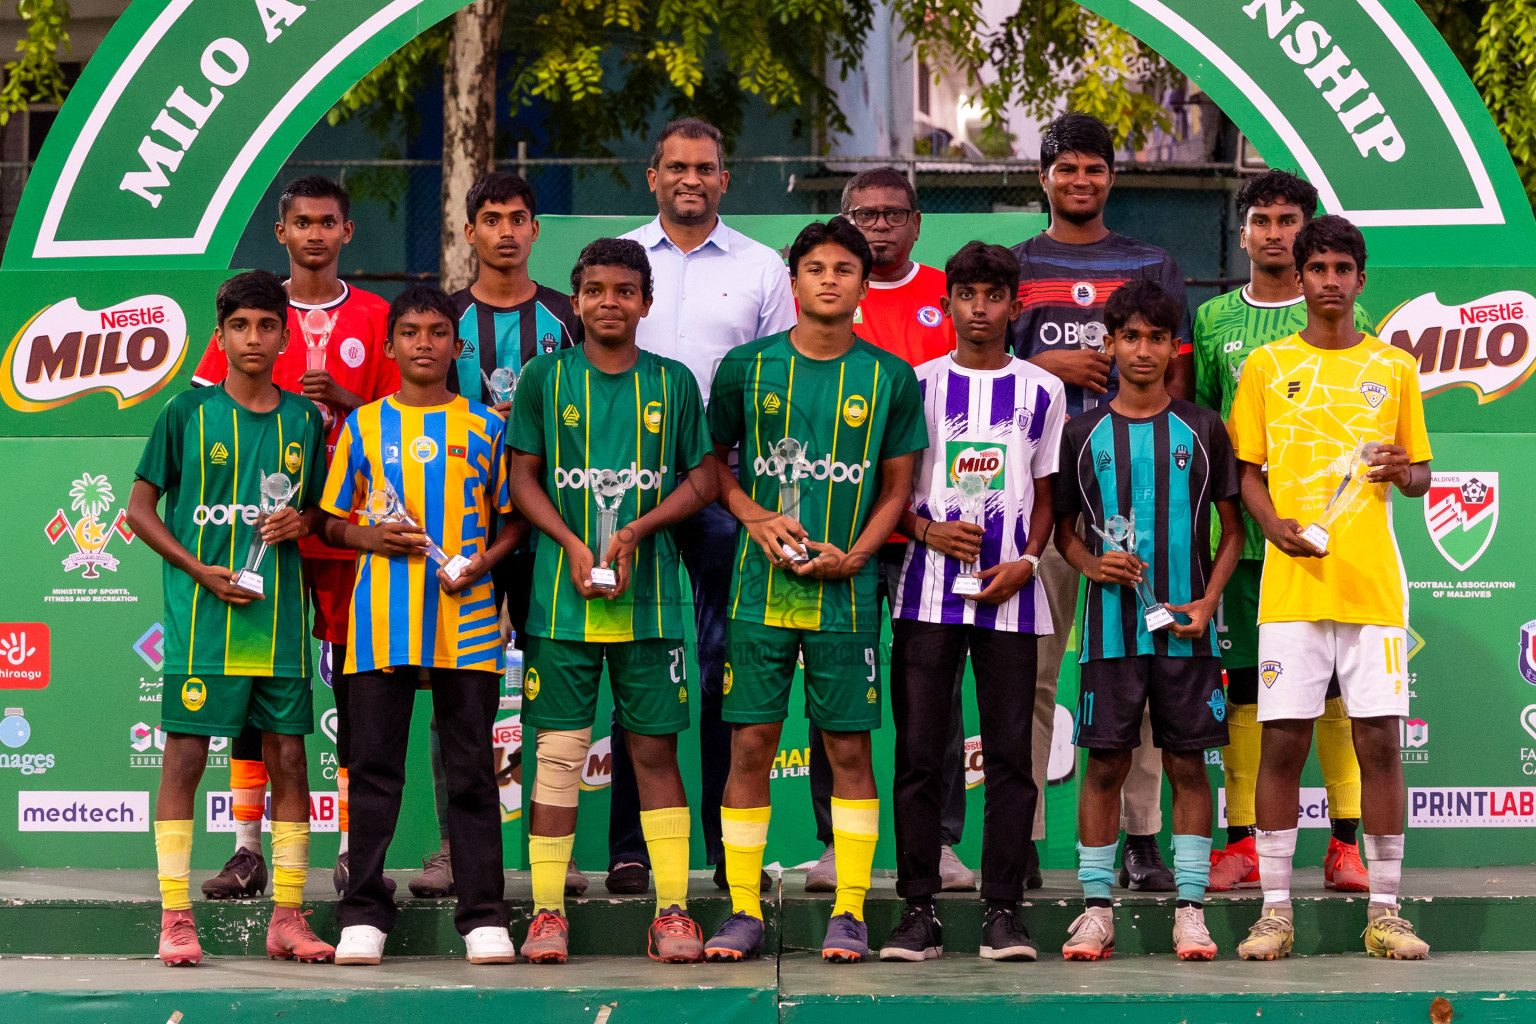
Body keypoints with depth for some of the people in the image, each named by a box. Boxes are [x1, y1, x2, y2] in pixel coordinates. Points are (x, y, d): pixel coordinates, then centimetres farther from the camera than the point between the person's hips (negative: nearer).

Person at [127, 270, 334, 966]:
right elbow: (140, 508, 1)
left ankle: (287, 916, 11)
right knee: (184, 755, -4)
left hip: (280, 619, 3)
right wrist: (200, 570, -10)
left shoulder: (303, 418, 9)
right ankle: (175, 917, 1)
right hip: (201, 619, -3)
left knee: (289, 757, 3)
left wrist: (303, 522, -4)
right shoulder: (187, 413, -1)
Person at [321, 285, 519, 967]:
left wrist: (485, 559, -6)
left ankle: (483, 916, 2)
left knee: (472, 769, 0)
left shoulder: (485, 427, 10)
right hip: (381, 622, 0)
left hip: (465, 614, 0)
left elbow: (513, 519, 12)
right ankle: (364, 913, 6)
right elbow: (333, 521, 13)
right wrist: (372, 538, -6)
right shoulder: (364, 425, 11)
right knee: (374, 765, 0)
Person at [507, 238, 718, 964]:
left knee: (655, 748, 2)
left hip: (650, 597, 0)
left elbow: (703, 480, 7)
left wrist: (637, 531, -8)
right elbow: (522, 477, 5)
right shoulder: (546, 378, 5)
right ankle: (547, 911, 5)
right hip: (561, 596, 0)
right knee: (558, 751, 0)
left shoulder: (672, 383, 6)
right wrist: (573, 546, -10)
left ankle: (672, 909, 5)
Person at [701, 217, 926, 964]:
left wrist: (852, 556, -8)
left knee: (849, 747, 1)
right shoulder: (747, 367, 4)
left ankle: (849, 911, 9)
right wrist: (760, 520, -6)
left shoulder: (890, 379, 3)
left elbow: (896, 488, 7)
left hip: (846, 593, 0)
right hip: (760, 588, 0)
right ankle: (744, 912, 7)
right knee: (750, 744, 0)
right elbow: (714, 463, 12)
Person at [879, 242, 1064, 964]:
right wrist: (927, 530, -9)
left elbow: (1045, 496, 11)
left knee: (1009, 753, -2)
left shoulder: (1041, 390, 9)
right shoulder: (917, 384, 7)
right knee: (919, 753, -2)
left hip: (1009, 592, 0)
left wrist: (1026, 560, -5)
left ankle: (1004, 910, 3)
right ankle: (919, 910, 3)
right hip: (928, 591, 0)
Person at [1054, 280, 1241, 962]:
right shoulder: (1084, 433, 6)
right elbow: (1063, 528, 13)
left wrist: (1207, 604, -5)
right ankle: (1096, 908, 6)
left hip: (1185, 627, 0)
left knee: (1188, 763, 1)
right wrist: (1092, 564, -8)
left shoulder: (1202, 431, 5)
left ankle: (1190, 908, 6)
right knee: (1105, 763, 0)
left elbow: (1232, 529, 8)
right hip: (1111, 625, 0)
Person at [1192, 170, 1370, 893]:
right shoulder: (1213, 319, 12)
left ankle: (1346, 842, 2)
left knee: (1337, 684, -2)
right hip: (1242, 528, 1)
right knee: (1244, 684, 1)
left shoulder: (1344, 319, 7)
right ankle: (1242, 843, 6)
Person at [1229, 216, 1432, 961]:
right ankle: (1275, 912, 5)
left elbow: (1419, 473, 15)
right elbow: (1247, 470, 9)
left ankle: (1384, 913, 5)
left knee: (1378, 740, -1)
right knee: (1282, 741, -2)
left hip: (1373, 583, 1)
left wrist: (1405, 472, -8)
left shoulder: (1395, 369, 11)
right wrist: (1275, 524, -10)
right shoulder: (1266, 367, 8)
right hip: (1291, 584, -1)